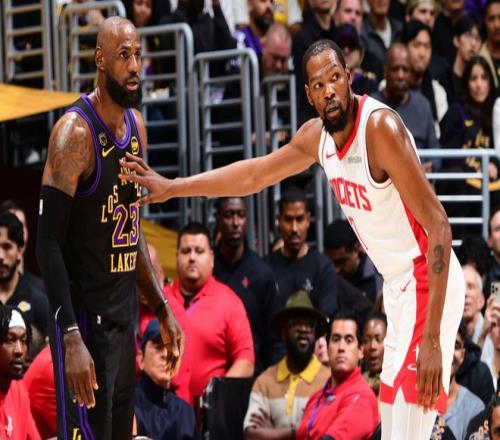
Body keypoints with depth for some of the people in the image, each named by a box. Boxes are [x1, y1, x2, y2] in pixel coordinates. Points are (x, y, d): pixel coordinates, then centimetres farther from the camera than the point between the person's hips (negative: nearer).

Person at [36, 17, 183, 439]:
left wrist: (163, 311, 17)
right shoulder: (75, 132, -16)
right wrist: (71, 338, -26)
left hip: (124, 310, 8)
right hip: (84, 315, -8)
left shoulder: (136, 124, 9)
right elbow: (49, 243, -19)